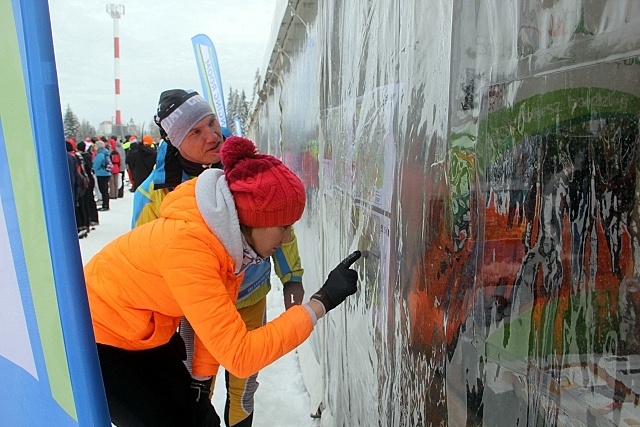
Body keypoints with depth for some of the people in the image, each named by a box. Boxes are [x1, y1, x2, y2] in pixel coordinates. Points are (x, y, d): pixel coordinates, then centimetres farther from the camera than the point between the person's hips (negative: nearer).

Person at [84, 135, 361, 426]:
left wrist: (201, 382, 4)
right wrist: (322, 301, -35)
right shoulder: (187, 245, -38)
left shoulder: (232, 235, -12)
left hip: (146, 336, 7)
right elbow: (239, 356, -38)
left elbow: (217, 317, 0)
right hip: (98, 335, -7)